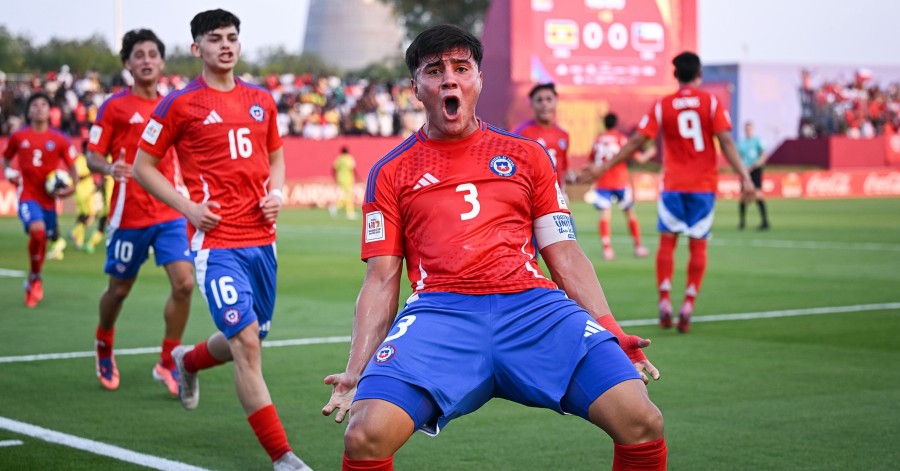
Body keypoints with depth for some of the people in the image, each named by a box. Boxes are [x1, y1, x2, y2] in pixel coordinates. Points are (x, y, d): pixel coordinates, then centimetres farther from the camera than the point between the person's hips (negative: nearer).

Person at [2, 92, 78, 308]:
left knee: (43, 239, 11)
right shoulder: (18, 137, 1)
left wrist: (72, 187, -11)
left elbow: (72, 166, 6)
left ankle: (33, 281, 37)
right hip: (27, 195, -2)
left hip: (48, 198, 2)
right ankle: (35, 278, -7)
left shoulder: (59, 140, 0)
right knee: (37, 230, -27)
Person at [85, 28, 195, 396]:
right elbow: (92, 155, -4)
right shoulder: (114, 106, -4)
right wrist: (109, 168, -25)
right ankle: (104, 345, 40)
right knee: (119, 289, 9)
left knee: (184, 283, -11)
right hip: (129, 215, -3)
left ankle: (167, 364, 4)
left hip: (170, 213, 3)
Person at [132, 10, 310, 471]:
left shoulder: (261, 100, 11)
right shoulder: (179, 103, -3)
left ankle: (188, 362, 51)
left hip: (261, 238, 6)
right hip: (215, 240, -6)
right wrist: (187, 207, -10)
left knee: (247, 341, 16)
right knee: (247, 343, -15)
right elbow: (143, 166, 2)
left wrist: (276, 193, 4)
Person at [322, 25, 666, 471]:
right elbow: (381, 280, 13)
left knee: (642, 423, -21)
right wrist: (356, 372, 0)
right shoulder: (391, 173, 16)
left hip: (533, 305, 1)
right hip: (440, 310, -1)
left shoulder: (527, 156, 20)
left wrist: (612, 335, 5)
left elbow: (566, 259, 18)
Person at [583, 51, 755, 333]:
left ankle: (664, 303, -2)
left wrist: (604, 168, 6)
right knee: (698, 245, 4)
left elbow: (636, 142, -1)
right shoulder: (711, 103, -1)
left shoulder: (662, 106, 0)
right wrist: (744, 176, -7)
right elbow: (726, 143, -8)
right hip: (704, 184, 0)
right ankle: (687, 309, -1)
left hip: (673, 184, 0)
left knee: (667, 241, 9)